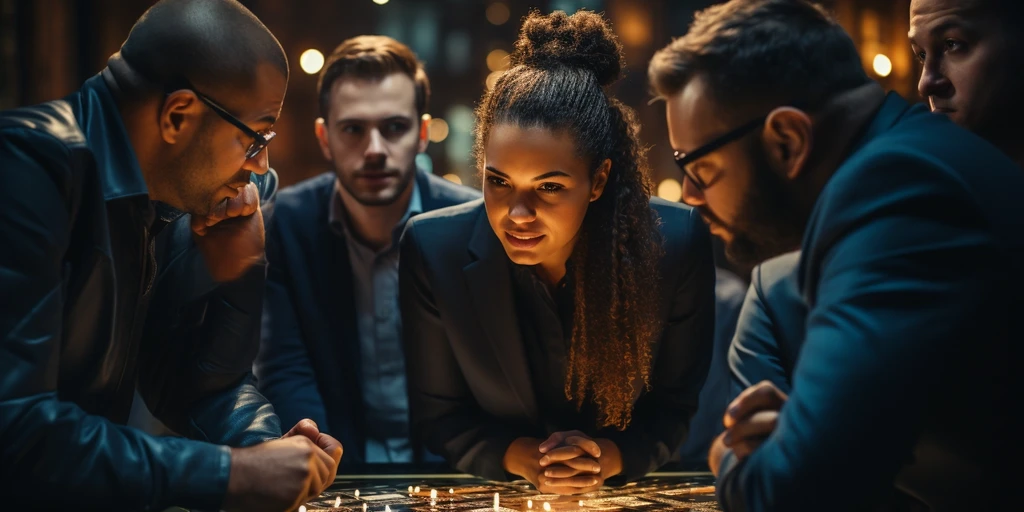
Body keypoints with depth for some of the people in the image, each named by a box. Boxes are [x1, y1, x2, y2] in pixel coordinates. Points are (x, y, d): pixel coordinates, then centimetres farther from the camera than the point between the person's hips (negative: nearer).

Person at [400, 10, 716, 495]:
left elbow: (680, 405, -3)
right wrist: (519, 456, -18)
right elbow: (437, 414, -2)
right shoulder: (433, 249, -14)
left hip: (630, 489, 0)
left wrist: (613, 455, -19)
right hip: (492, 495, 0)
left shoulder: (678, 243, -15)